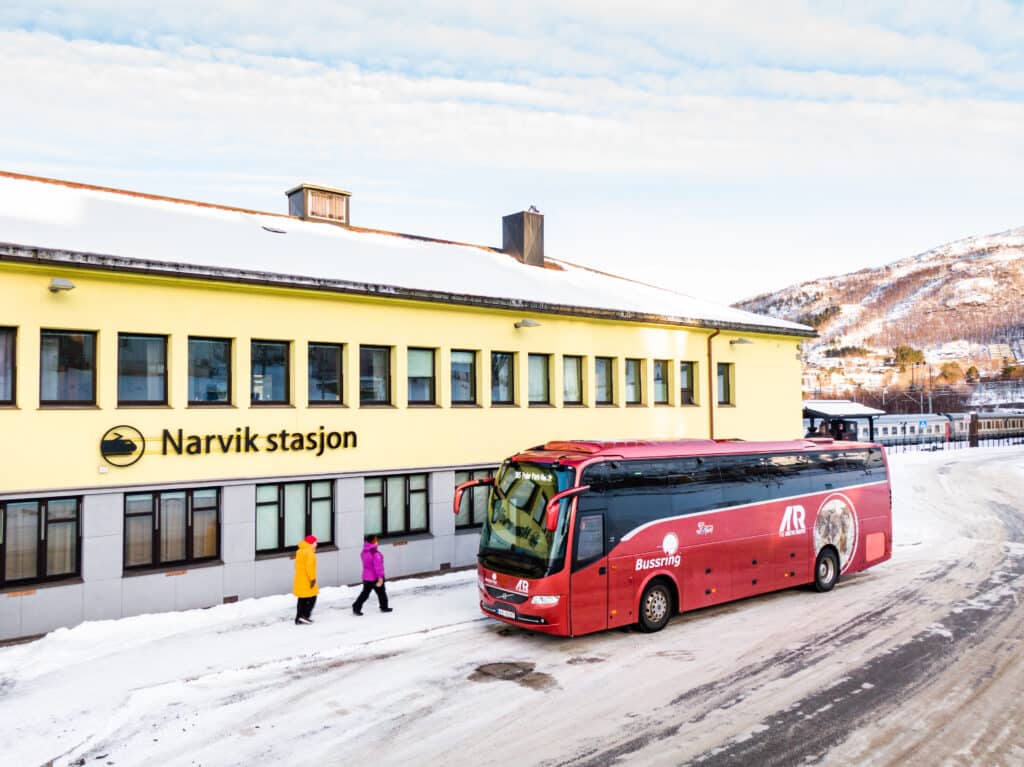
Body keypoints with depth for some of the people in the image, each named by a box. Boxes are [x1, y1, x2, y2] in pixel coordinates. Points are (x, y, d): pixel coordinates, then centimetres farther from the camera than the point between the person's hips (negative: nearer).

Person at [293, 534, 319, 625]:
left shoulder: (300, 551, 16)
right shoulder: (309, 552, -15)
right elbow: (309, 566, -25)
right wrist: (313, 578, -21)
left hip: (299, 581, 9)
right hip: (307, 581, -9)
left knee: (302, 600, 13)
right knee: (312, 598, 0)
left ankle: (299, 619, 15)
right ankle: (305, 615, -6)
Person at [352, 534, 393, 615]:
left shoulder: (364, 551, 0)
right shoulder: (375, 553, -25)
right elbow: (378, 566, -25)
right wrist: (380, 577, -22)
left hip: (366, 576, 7)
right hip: (375, 577, -7)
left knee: (365, 593, 13)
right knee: (381, 592, 13)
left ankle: (356, 607, 6)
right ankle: (384, 607, 27)